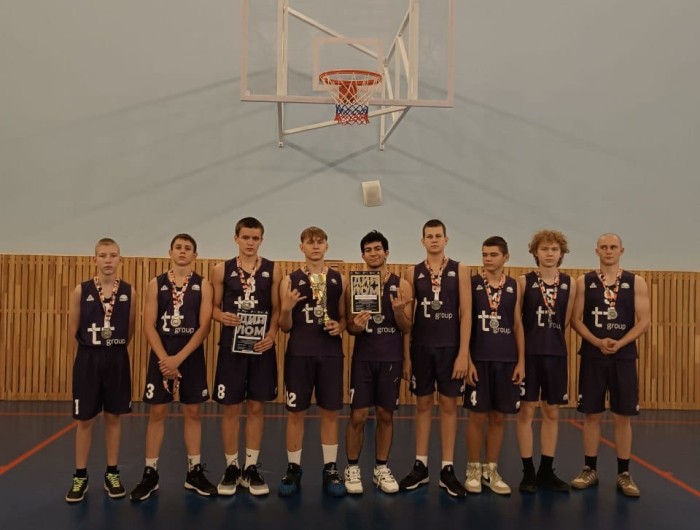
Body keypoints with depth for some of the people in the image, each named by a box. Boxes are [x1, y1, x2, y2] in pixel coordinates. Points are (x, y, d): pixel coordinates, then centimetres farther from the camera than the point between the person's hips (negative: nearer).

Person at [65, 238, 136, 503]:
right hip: (88, 359, -1)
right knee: (84, 420, 6)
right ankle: (80, 476, 19)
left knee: (113, 417, 10)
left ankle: (112, 474, 22)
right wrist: (92, 348, 6)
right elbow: (73, 330, 2)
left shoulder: (129, 292, -2)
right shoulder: (81, 291, -5)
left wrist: (114, 348, 3)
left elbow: (130, 330, 5)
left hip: (117, 359, 1)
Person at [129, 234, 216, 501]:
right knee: (157, 413, 4)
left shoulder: (203, 285, 0)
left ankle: (194, 473, 17)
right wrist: (164, 358, -14)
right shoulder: (156, 284, 2)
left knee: (192, 413, 7)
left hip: (192, 356, 0)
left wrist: (179, 358, -15)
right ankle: (150, 474, 14)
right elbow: (149, 326, -3)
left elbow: (204, 326, -8)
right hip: (161, 356, 0)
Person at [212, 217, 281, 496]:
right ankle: (231, 467, 20)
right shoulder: (222, 269, 2)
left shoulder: (272, 269, 2)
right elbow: (213, 306, 5)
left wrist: (272, 334, -13)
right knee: (231, 408, 5)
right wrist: (222, 316, -16)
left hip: (262, 346, 1)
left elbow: (277, 308, 2)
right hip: (231, 345, 0)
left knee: (257, 407, 8)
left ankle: (251, 468, 19)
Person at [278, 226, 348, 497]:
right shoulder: (290, 280, 2)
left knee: (330, 412, 7)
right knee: (295, 412, 6)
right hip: (299, 353, -1)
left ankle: (330, 469, 20)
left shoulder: (339, 279, 7)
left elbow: (344, 317, 13)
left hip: (331, 353, 1)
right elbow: (285, 327, 3)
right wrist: (286, 308, -17)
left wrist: (339, 326, -9)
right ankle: (293, 469, 20)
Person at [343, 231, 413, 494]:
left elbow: (407, 329, -1)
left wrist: (399, 312, -21)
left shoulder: (401, 285, 0)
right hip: (363, 358, 0)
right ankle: (352, 469, 15)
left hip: (392, 359, 0)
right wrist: (355, 326, -17)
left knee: (386, 415, 8)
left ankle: (381, 469, 22)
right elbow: (349, 326, 6)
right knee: (358, 416, 0)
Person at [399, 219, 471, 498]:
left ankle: (447, 470, 13)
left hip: (450, 347, -1)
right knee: (423, 405, 8)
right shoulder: (413, 272, 4)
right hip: (421, 347, 1)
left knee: (448, 405, 5)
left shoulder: (459, 270, 1)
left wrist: (463, 353, -10)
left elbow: (466, 313, -3)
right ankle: (420, 467, 17)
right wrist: (406, 354, 1)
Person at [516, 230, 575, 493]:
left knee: (552, 412, 10)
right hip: (529, 352, -3)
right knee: (526, 410, 1)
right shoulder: (524, 281, -3)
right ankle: (528, 472, 11)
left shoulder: (569, 284, 5)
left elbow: (566, 321, 9)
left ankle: (546, 471, 22)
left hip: (556, 353, 3)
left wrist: (553, 341, 5)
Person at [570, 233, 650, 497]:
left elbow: (644, 320, -2)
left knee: (623, 416, 4)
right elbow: (575, 319, -1)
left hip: (624, 357, 0)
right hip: (592, 356, 0)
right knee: (591, 414, 5)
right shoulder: (584, 282, 3)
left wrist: (620, 343, -16)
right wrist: (598, 342, -16)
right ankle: (590, 470, 17)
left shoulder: (636, 282, 3)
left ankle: (623, 474, 15)